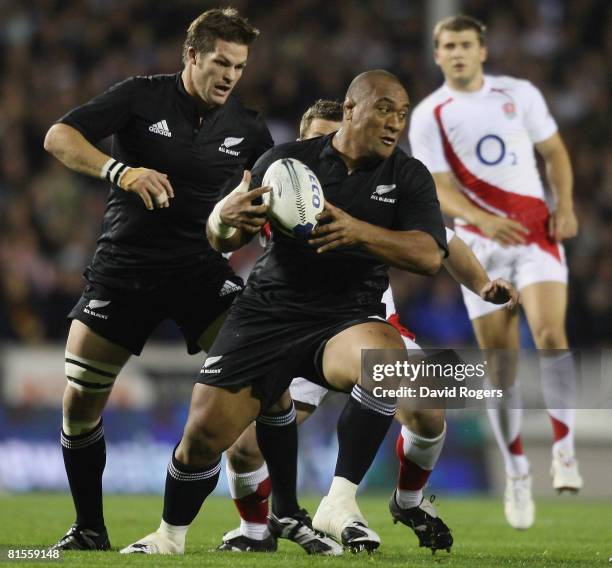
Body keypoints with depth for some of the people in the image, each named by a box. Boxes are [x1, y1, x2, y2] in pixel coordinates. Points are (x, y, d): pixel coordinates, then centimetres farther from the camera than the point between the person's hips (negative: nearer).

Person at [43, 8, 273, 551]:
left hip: (201, 267, 1)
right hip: (123, 266, -1)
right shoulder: (143, 97, -5)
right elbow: (59, 137, -13)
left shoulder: (247, 128, 4)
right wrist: (121, 170, -29)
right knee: (80, 399, -5)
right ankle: (89, 528, 15)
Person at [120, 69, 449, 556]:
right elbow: (221, 241, 3)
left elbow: (430, 256, -14)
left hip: (348, 320, -1)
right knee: (205, 433, -8)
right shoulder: (288, 160, 1)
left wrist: (357, 230, -30)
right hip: (268, 311, 1)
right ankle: (170, 537, 21)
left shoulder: (409, 177, 1)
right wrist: (225, 217, -23)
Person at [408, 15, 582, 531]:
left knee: (550, 332, -20)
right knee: (500, 361, -2)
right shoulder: (428, 116, -1)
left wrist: (565, 206, -3)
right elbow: (439, 188, -7)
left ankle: (564, 452, -13)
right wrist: (484, 221, -24)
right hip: (479, 242, 0)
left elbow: (554, 151, 13)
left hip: (536, 231, 0)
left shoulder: (520, 94, 4)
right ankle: (516, 474, 9)